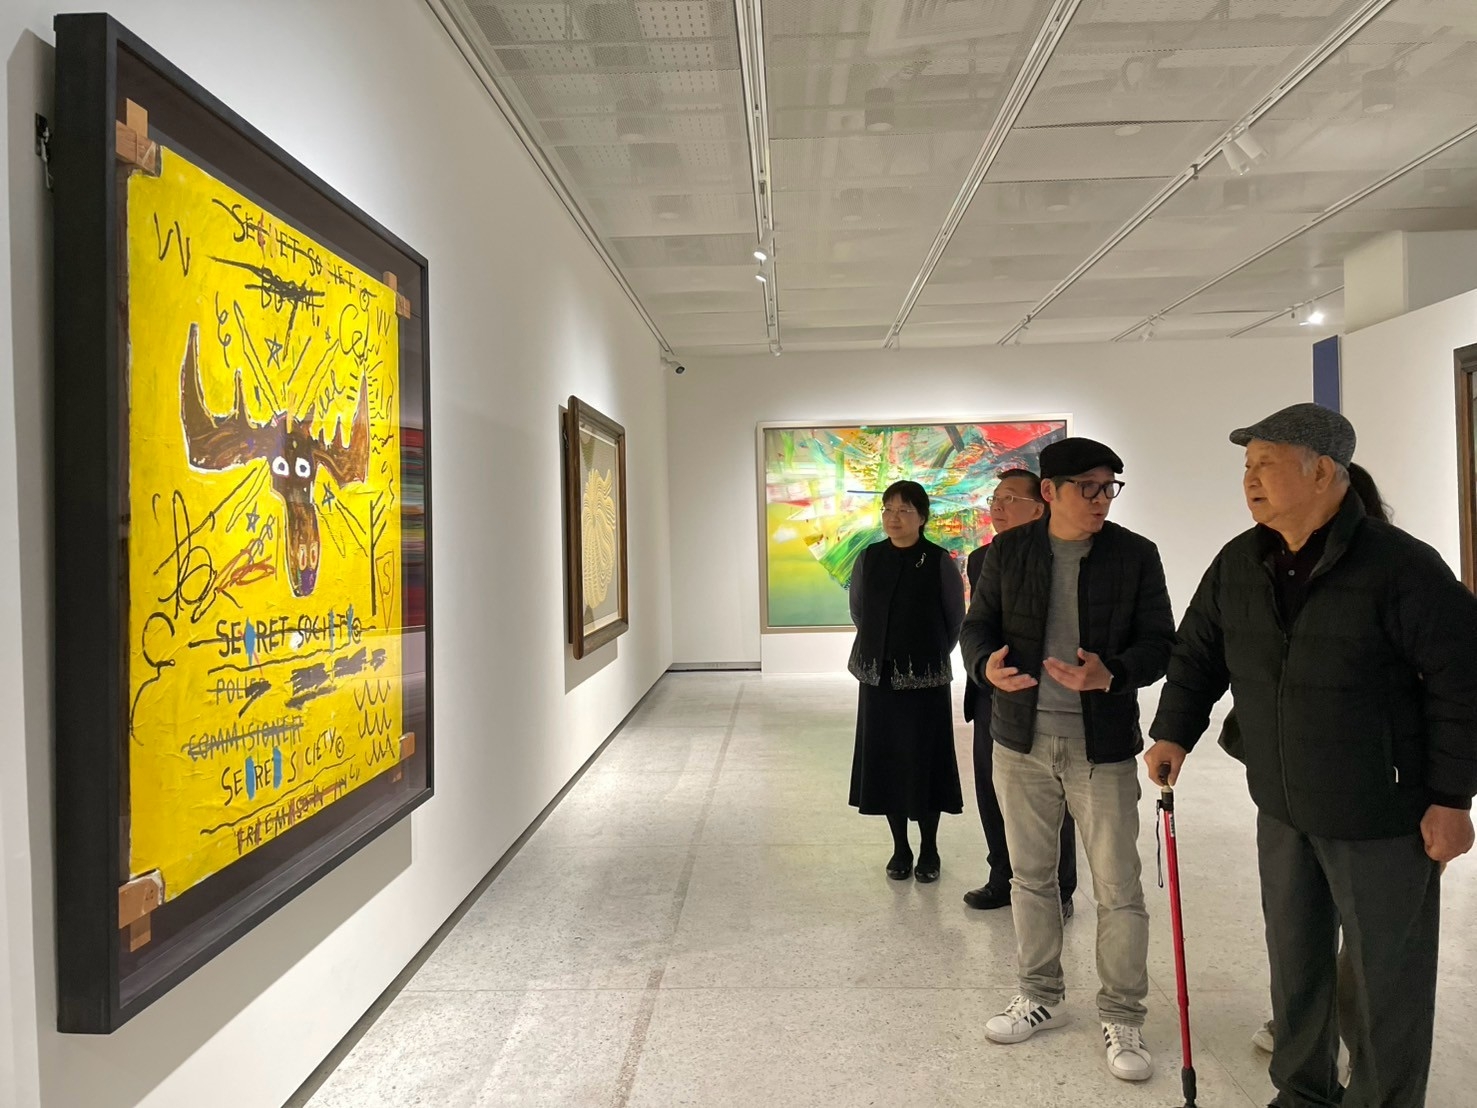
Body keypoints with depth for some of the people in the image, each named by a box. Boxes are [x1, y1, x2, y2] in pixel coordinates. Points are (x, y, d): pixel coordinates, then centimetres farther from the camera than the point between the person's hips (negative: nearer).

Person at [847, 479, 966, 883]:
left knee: (925, 760, 3)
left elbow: (956, 619, 3)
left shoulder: (939, 562, -8)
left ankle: (928, 851, 19)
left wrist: (933, 656, 8)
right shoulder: (869, 559, 1)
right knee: (885, 759, 8)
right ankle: (900, 849, 22)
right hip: (878, 676, 3)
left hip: (926, 679, -3)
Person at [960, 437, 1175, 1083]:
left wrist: (1112, 675, -23)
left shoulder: (1135, 555, -3)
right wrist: (987, 664, -17)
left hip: (1102, 746, -2)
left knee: (1119, 890, 3)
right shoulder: (1008, 551, 1)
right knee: (1030, 876, 15)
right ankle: (1042, 996, 34)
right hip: (1021, 741, 2)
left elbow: (1159, 642, -3)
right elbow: (978, 624, 6)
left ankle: (1122, 1018, 22)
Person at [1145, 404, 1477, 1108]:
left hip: (1382, 818, -5)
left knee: (1386, 978, 7)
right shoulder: (1237, 564, 0)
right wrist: (1173, 734, 6)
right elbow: (1196, 653, 11)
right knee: (1293, 962, 18)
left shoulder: (1398, 564, -17)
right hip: (1282, 811, 6)